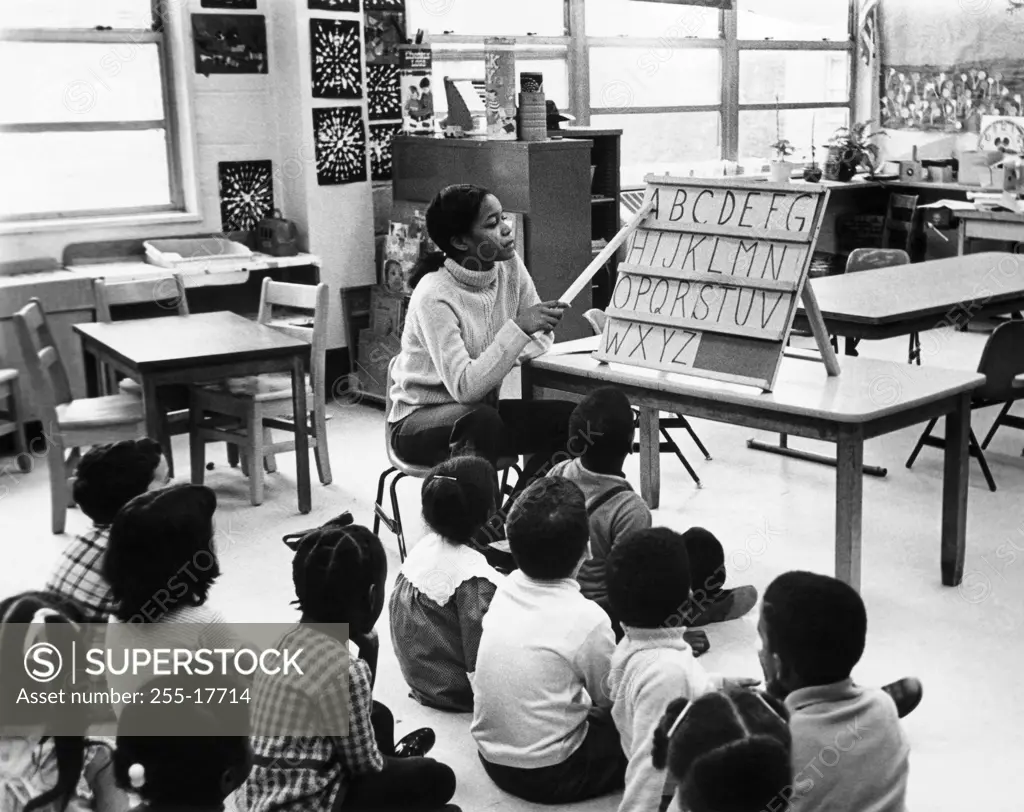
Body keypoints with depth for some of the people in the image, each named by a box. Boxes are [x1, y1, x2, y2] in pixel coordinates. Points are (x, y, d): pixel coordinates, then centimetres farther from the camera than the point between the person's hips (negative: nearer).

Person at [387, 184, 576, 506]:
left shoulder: (510, 267, -6)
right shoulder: (434, 297, -24)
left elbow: (540, 338, 2)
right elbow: (464, 387, -32)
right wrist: (518, 328, -36)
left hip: (480, 410, 7)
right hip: (419, 420, -7)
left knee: (570, 418, -11)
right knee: (482, 419, -37)